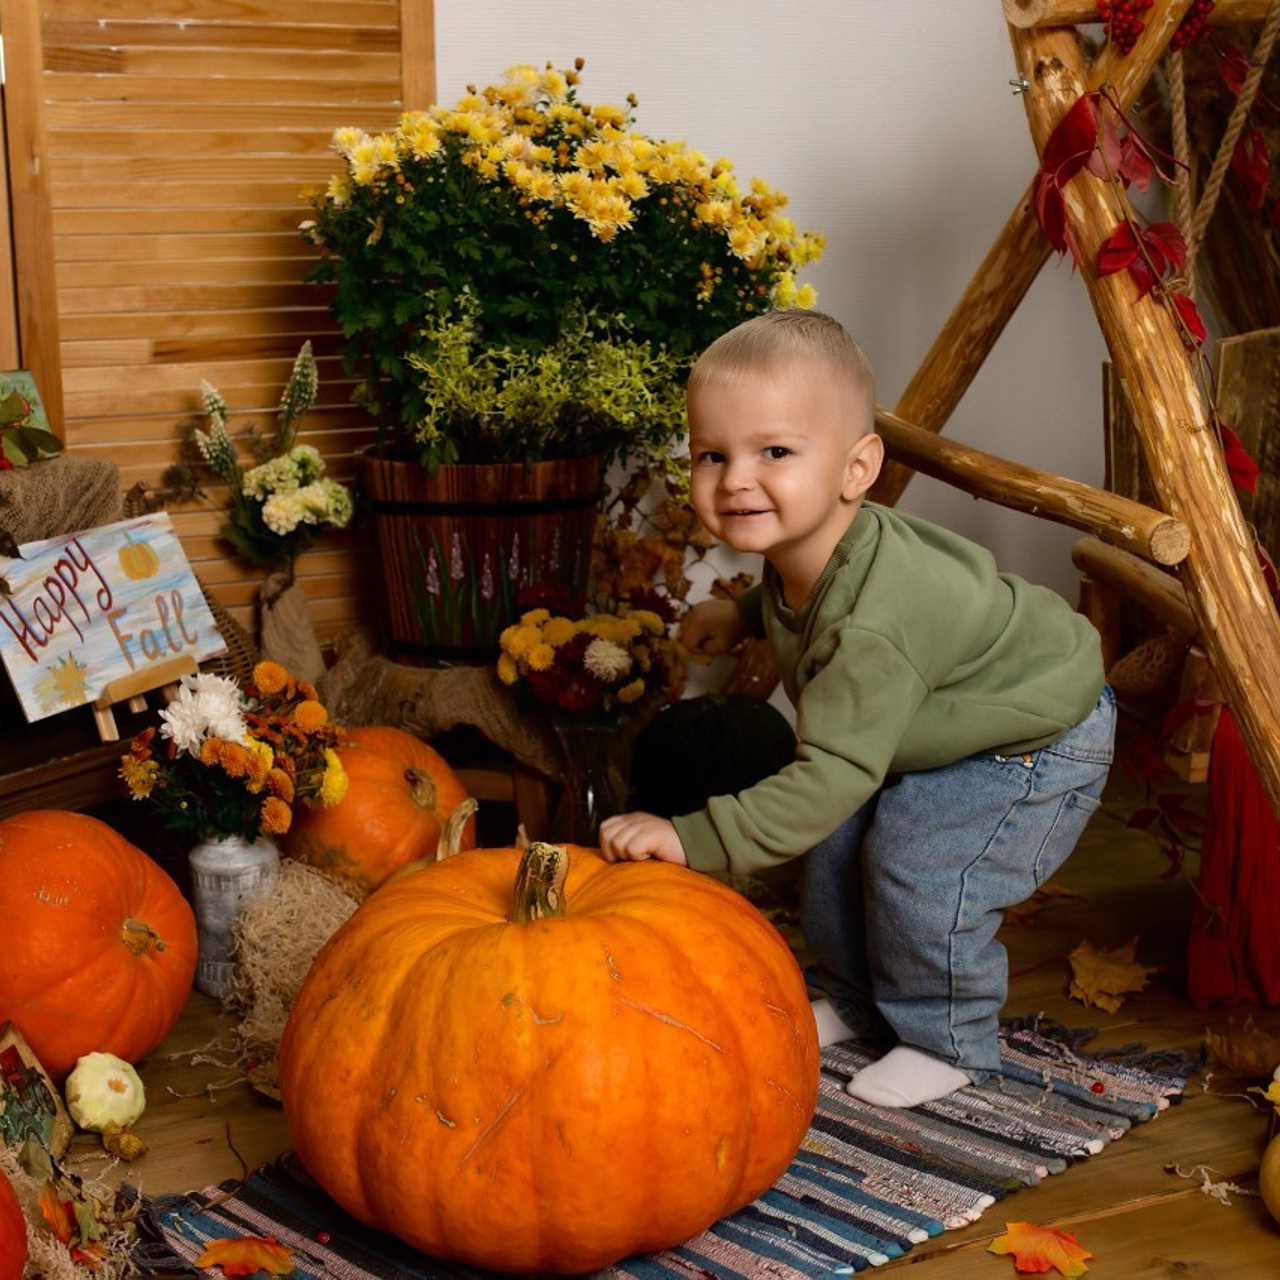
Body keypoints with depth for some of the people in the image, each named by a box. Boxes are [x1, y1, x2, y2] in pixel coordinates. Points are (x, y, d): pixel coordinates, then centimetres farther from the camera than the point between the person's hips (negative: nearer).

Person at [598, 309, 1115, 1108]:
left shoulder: (874, 627, -43)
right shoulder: (809, 546, -14)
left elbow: (832, 773, -44)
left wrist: (696, 838, -47)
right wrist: (745, 615, 2)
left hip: (1035, 741, -9)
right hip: (936, 732, 9)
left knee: (918, 866, -20)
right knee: (840, 848, 7)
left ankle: (948, 1043, 5)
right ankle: (862, 1001, 30)